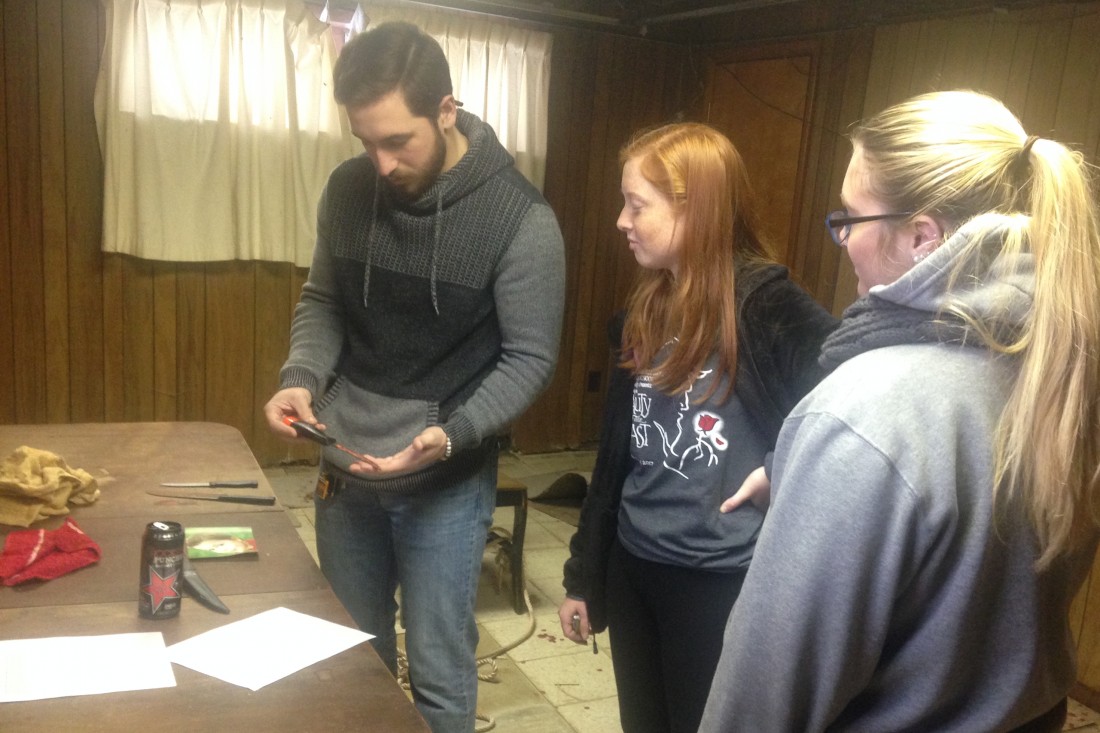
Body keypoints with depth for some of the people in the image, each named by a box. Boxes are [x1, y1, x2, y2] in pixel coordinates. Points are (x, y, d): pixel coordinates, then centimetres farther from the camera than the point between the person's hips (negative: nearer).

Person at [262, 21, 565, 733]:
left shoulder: (520, 219, -17)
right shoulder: (349, 189, -3)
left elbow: (529, 358, -12)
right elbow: (323, 301, 9)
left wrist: (451, 436, -27)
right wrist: (302, 377, -11)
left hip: (446, 481, -4)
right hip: (345, 467, 5)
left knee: (438, 674, 8)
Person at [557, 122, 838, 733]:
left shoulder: (767, 307, -15)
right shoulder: (646, 310, 5)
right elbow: (614, 453, 10)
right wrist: (584, 575, 13)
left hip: (724, 584, -6)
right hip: (632, 569, 6)